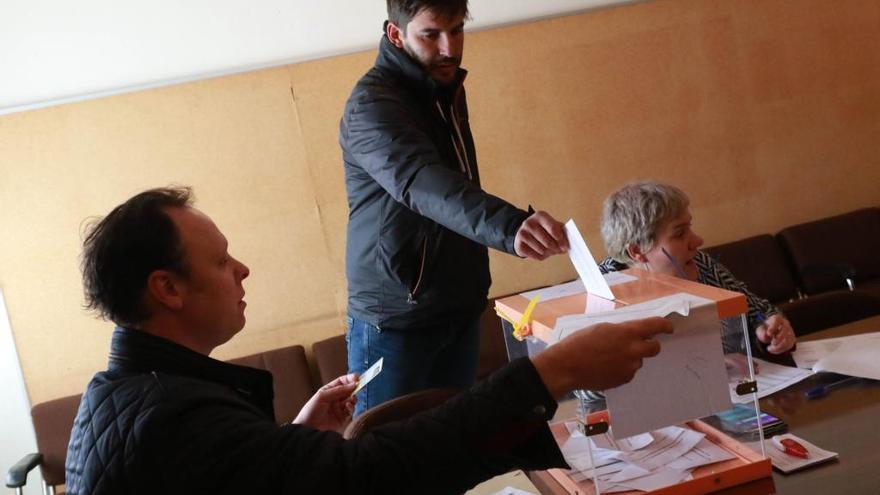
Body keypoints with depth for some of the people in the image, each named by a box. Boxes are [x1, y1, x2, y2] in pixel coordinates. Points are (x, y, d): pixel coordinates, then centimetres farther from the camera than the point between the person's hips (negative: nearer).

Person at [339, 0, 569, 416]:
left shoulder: (448, 89, 7)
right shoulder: (371, 105, -20)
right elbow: (426, 186, -38)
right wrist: (510, 227, -53)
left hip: (460, 309, 7)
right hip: (394, 318, -7)